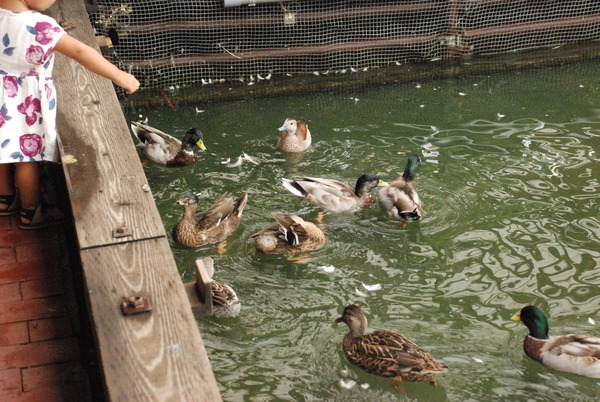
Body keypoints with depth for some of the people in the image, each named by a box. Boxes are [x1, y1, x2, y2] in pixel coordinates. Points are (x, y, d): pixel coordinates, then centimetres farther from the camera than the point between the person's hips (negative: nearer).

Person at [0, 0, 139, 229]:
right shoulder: (37, 26, -31)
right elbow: (79, 52, -33)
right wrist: (118, 76, -30)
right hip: (26, 101, -7)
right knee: (28, 155, 10)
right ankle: (30, 213, 28)